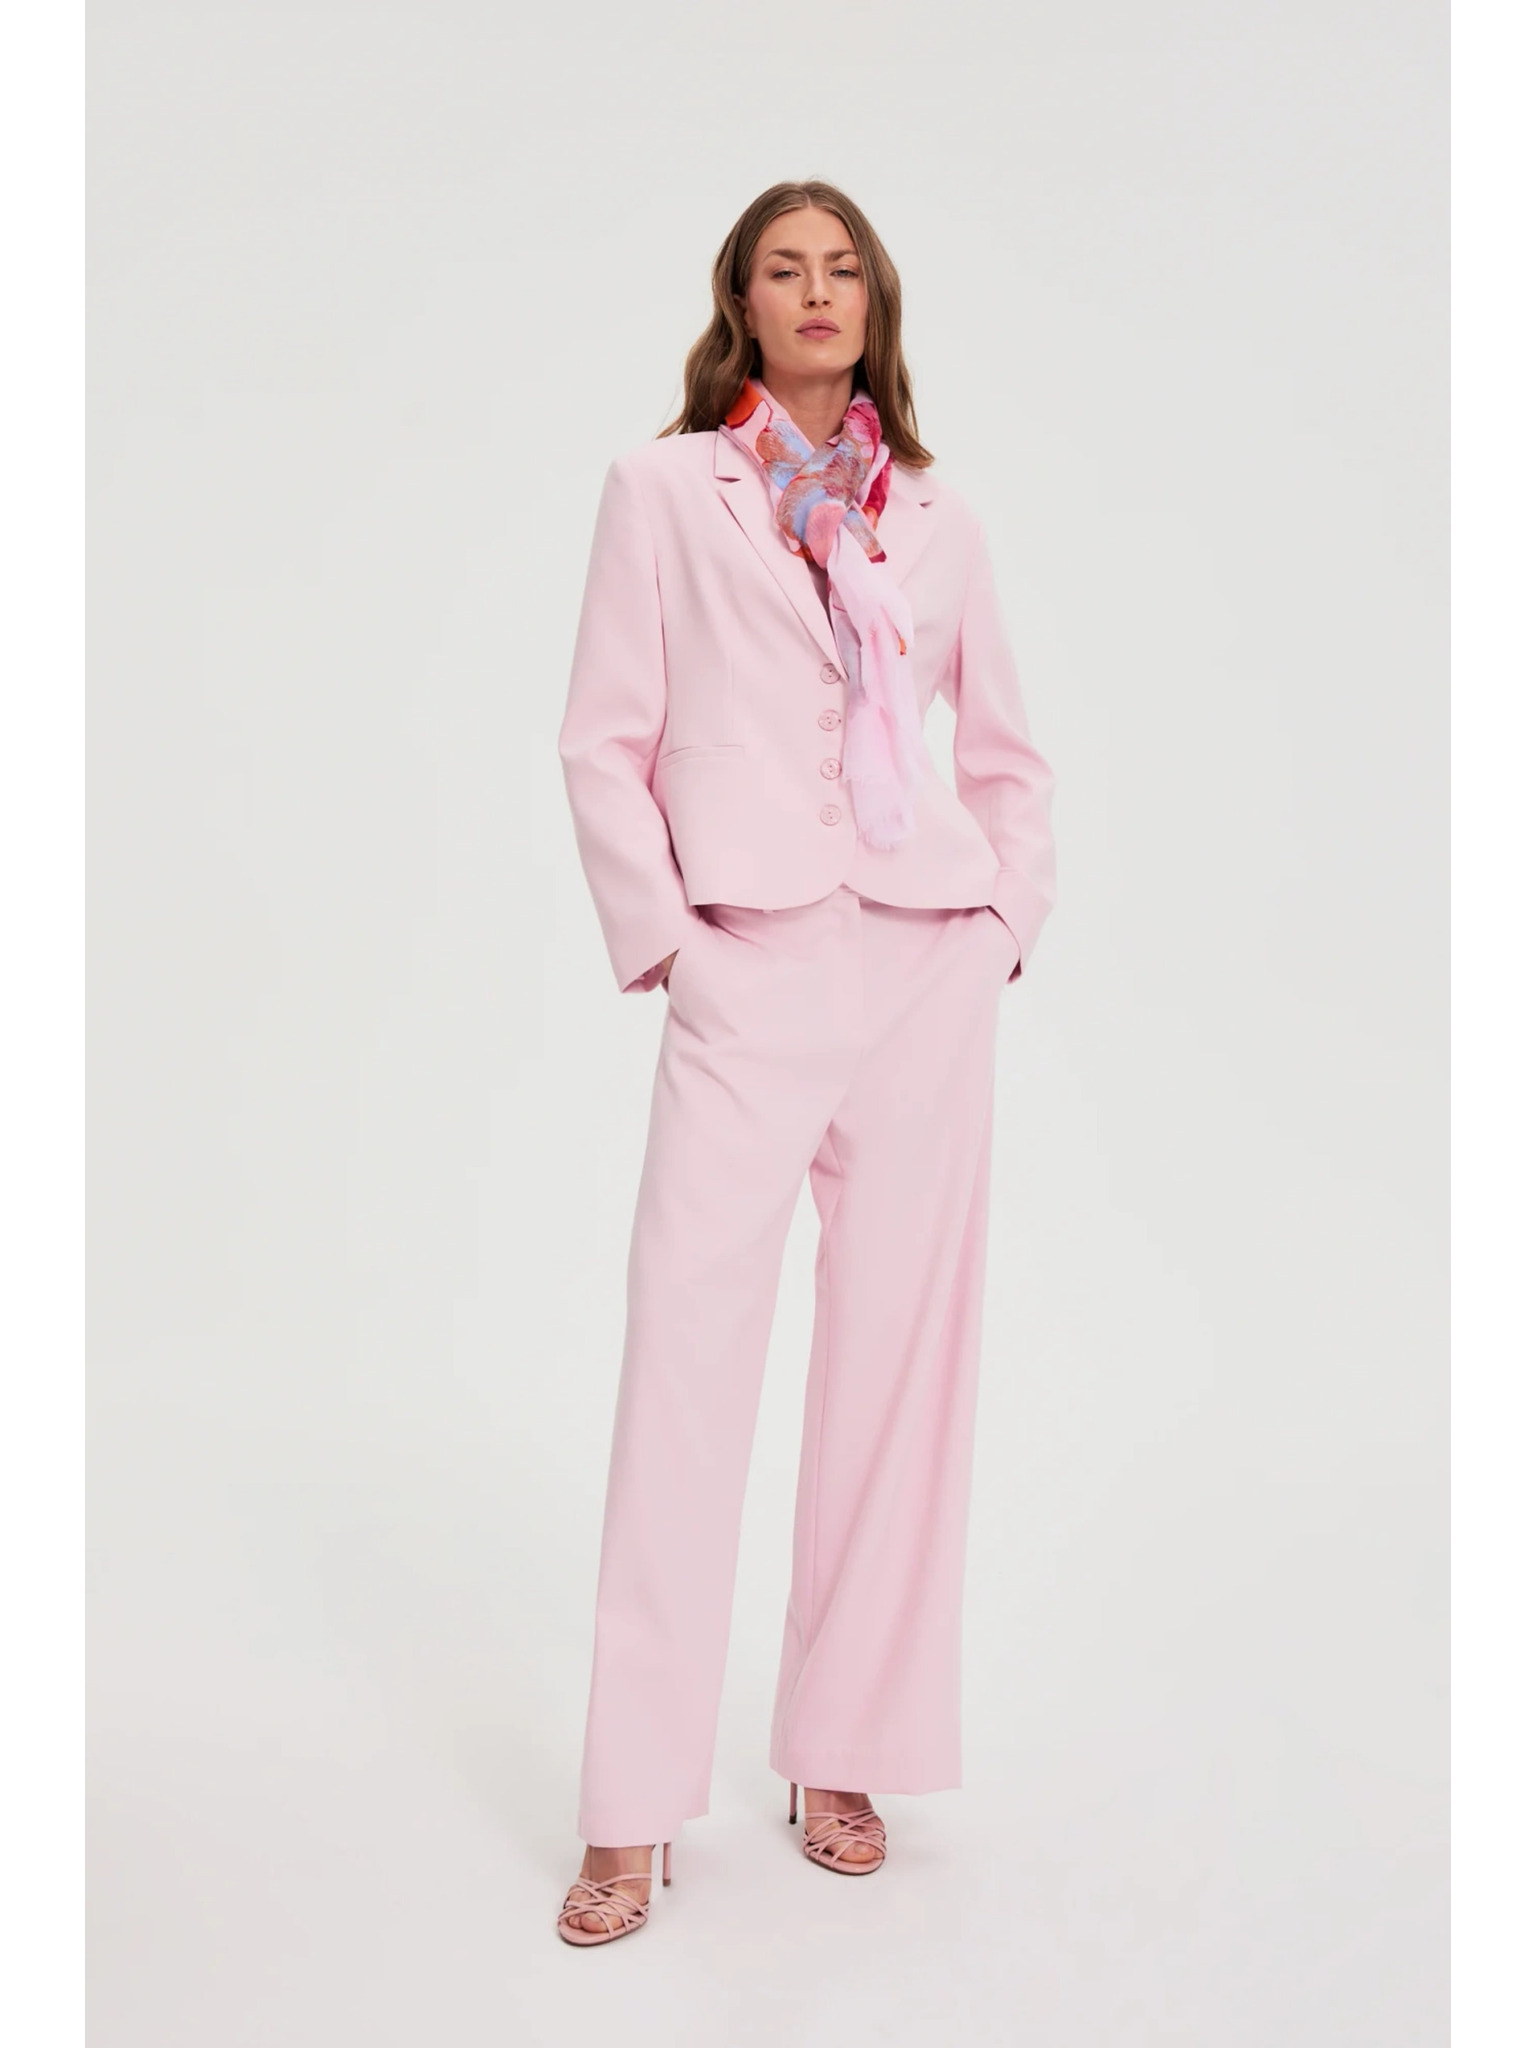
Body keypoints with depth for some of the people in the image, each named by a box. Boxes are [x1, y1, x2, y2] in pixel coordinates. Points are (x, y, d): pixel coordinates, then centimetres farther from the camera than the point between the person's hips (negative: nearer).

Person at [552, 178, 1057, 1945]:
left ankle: (846, 1756, 17)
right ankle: (633, 1813, 2)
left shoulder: (935, 519, 15)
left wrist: (1011, 920, 10)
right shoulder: (664, 488, 9)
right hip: (748, 969, -3)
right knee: (687, 1350, -7)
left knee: (901, 1354, 4)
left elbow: (1009, 752, 21)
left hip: (929, 968, 3)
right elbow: (602, 740, 3)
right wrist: (653, 935, -5)